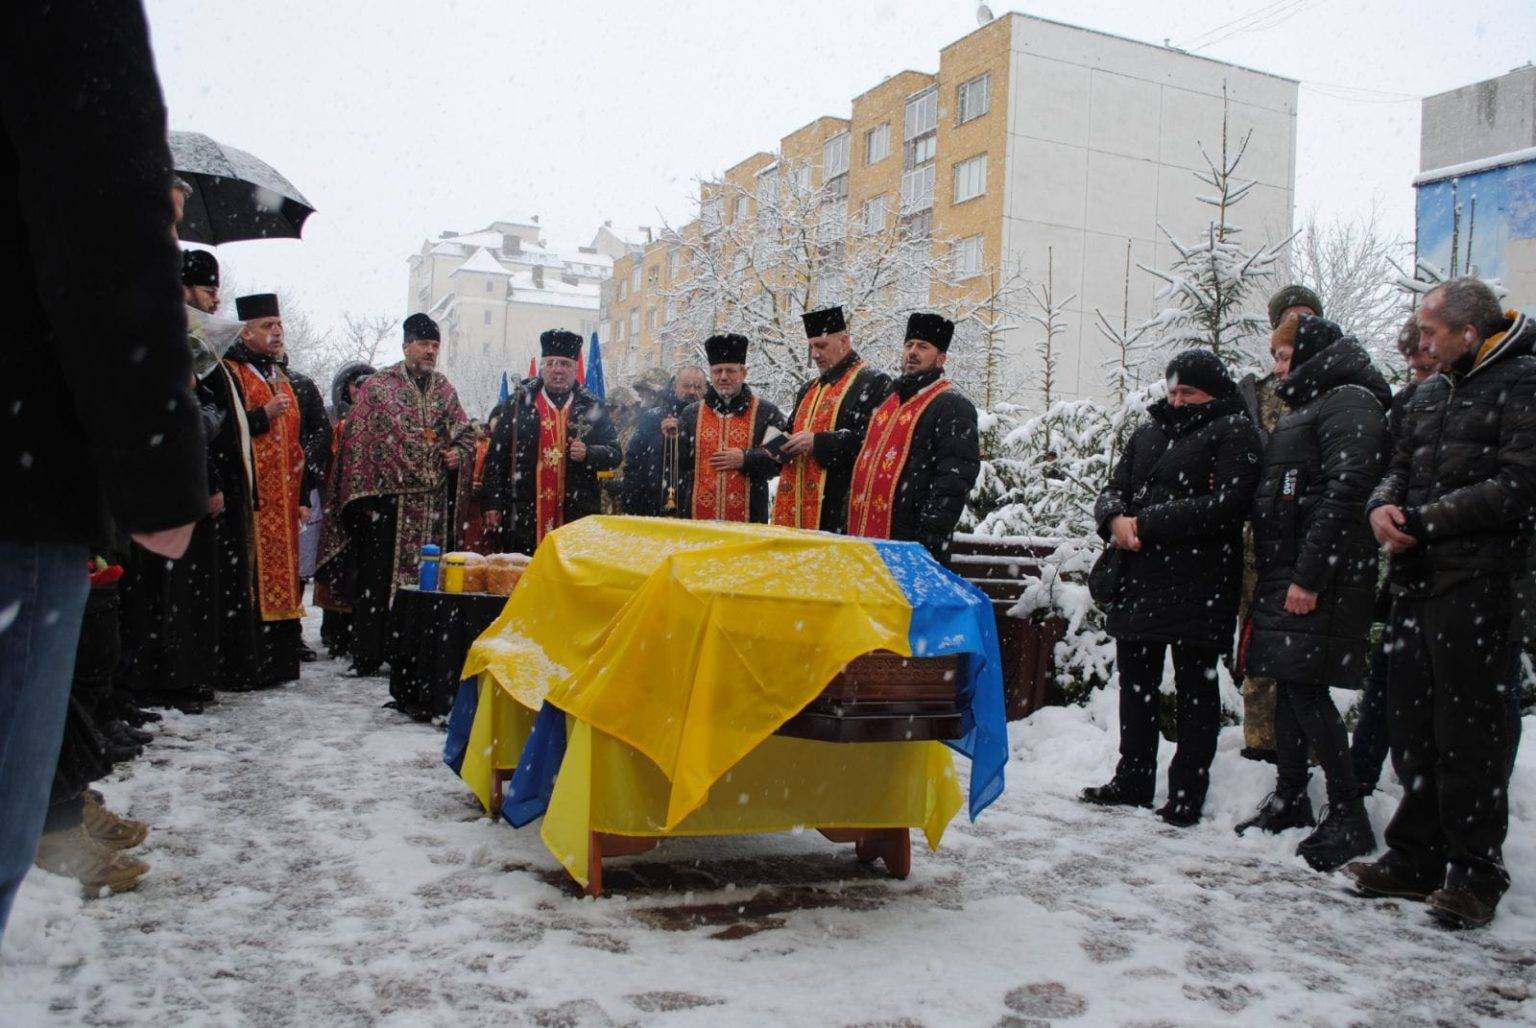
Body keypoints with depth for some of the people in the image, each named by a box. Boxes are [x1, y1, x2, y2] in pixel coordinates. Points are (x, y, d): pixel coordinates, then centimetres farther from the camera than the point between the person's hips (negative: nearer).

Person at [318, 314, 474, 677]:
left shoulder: (445, 389, 14)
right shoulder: (378, 386, 2)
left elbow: (466, 432, 22)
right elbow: (357, 438, -2)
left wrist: (459, 452, -1)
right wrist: (362, 493, -8)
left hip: (434, 502, 4)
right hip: (388, 497, -4)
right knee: (377, 578, -3)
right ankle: (368, 655, 4)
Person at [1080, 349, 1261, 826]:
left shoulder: (1234, 432, -3)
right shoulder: (1150, 432, 18)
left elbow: (1224, 504, -16)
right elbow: (1113, 489, 15)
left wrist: (1146, 525, -16)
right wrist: (1115, 518, -10)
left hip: (1198, 583, -7)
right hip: (1140, 580, 7)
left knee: (1195, 688, 3)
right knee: (1136, 681, 13)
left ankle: (1187, 791, 12)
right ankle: (1133, 780, 26)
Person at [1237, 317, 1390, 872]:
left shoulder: (1349, 402, -8)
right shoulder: (1308, 405, 22)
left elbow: (1345, 493, -20)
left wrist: (1310, 575, -24)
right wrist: (1273, 575, 14)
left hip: (1321, 575, -9)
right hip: (1285, 572, 10)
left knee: (1306, 686, -11)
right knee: (1287, 683, 12)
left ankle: (1348, 816, -4)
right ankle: (1290, 798, 22)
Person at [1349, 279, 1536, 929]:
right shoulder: (1429, 394, 19)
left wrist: (1422, 520, -13)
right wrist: (1383, 506, -3)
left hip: (1477, 584, -7)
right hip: (1416, 582, 8)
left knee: (1471, 735, -2)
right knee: (1412, 727, 11)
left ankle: (1475, 872, 9)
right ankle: (1416, 858, 21)